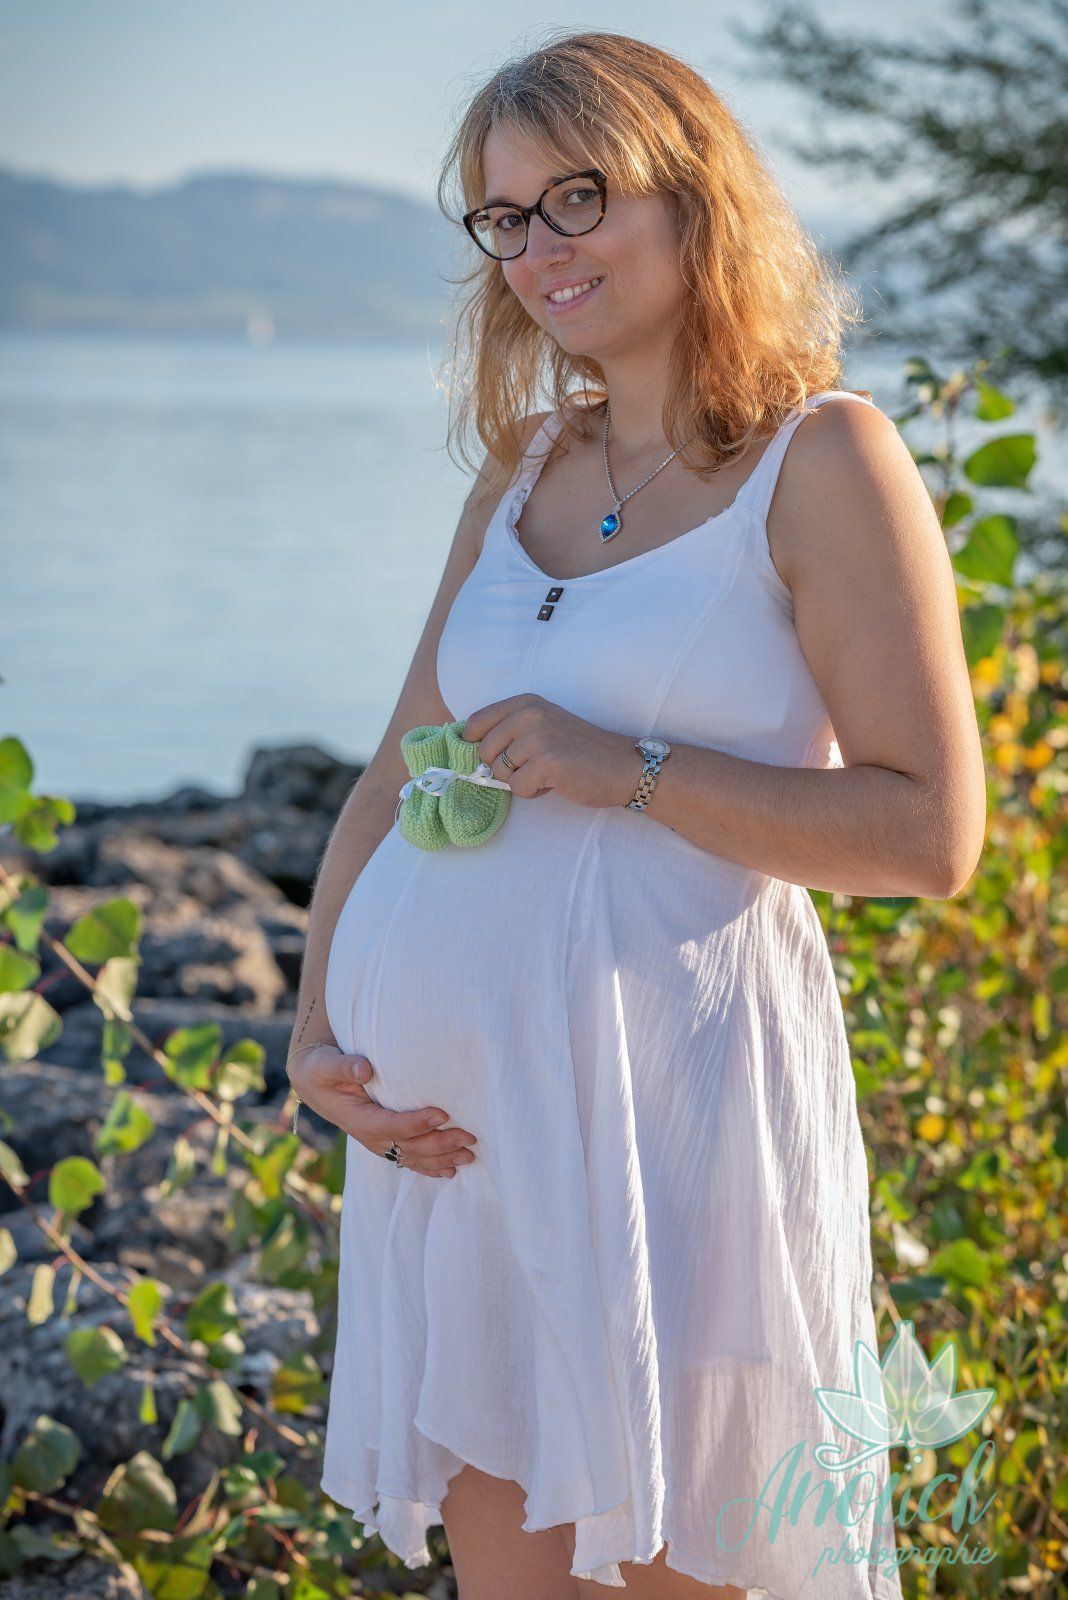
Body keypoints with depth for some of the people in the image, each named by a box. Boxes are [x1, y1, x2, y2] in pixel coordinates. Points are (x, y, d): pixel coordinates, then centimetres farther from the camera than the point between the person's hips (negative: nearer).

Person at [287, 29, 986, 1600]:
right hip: (456, 1098, 6)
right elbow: (396, 770, 16)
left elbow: (932, 833, -10)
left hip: (675, 1091, -6)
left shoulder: (823, 459, -4)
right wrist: (316, 1029, 3)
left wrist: (635, 772, -15)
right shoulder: (524, 469, 14)